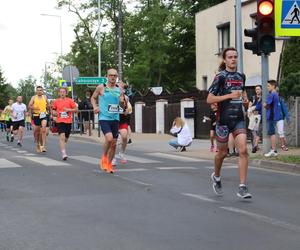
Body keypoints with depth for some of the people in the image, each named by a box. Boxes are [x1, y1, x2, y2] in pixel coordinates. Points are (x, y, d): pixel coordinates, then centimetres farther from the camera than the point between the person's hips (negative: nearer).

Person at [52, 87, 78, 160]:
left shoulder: (70, 100, 2)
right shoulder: (56, 101, 5)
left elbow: (76, 109, 3)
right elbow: (53, 110, 18)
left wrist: (69, 110, -13)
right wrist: (54, 113, -4)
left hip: (68, 121, 2)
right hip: (60, 121, -1)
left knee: (66, 138, 13)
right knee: (62, 136, -19)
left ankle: (62, 148, 45)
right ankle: (63, 154, -24)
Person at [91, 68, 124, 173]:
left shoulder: (119, 90, 7)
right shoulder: (101, 88, -1)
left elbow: (122, 106, 14)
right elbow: (93, 98, 15)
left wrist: (123, 102, -9)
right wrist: (95, 107, -2)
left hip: (115, 118, 4)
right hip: (104, 118, -4)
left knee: (114, 143, 6)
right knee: (109, 138, -24)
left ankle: (109, 164, 24)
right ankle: (104, 158, 1)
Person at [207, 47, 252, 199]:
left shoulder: (241, 76, 10)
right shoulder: (220, 77, -6)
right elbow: (209, 99, -11)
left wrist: (245, 98, 8)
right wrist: (230, 95, -18)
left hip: (239, 119, 4)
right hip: (224, 119, -4)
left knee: (243, 150, -12)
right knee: (222, 152, 10)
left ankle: (242, 188, -11)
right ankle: (216, 177, 40)